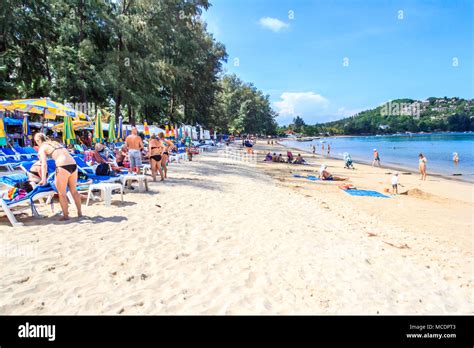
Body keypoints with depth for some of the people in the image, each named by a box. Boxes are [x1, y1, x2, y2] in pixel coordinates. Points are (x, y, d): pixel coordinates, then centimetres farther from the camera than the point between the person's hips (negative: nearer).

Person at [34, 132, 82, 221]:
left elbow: (44, 164, -5)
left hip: (63, 167, -6)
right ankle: (80, 213, 26)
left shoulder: (42, 148, 6)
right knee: (74, 191, 19)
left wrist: (43, 179, -8)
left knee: (61, 193, 7)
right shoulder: (56, 143, 24)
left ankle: (66, 215, 12)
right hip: (73, 165, 7)